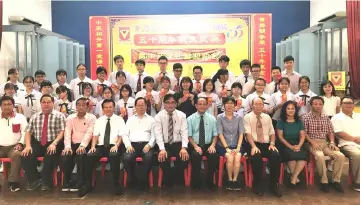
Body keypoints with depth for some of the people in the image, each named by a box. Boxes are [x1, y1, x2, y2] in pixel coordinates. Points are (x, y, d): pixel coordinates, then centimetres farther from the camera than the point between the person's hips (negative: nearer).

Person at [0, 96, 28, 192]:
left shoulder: (20, 117, 6)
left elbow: (25, 133, 2)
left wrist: (20, 143, -12)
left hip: (14, 146, -3)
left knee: (17, 155, -34)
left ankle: (13, 181, -26)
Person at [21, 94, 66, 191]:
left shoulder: (59, 116, 3)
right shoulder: (34, 117, 15)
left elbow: (62, 132, -7)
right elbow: (28, 132, 10)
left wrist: (54, 143, -22)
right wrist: (28, 145, -8)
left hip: (53, 144, -4)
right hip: (37, 144, 4)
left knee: (50, 156, -33)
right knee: (26, 156, -22)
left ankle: (46, 181, -9)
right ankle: (35, 180, -1)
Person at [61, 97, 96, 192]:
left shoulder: (91, 117, 3)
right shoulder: (70, 118, 13)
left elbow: (89, 133, -10)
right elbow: (67, 133, 1)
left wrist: (82, 145, -25)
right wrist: (67, 146, -15)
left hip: (85, 145, -3)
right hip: (73, 144, 3)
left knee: (80, 157, -32)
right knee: (65, 157, -25)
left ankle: (80, 183, -16)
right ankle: (67, 182, -3)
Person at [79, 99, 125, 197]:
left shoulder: (119, 120, 8)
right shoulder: (98, 120, 17)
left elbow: (121, 136, 0)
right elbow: (95, 135, 8)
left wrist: (116, 145, -18)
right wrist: (93, 146, -10)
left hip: (113, 146, -3)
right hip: (100, 146, 3)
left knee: (114, 156, -37)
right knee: (89, 156, -27)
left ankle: (116, 183, -21)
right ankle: (88, 184, -12)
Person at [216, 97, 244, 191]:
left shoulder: (239, 117, 6)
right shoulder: (219, 117, 0)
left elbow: (241, 133, 1)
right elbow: (220, 134, -6)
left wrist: (238, 147, -12)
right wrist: (227, 148, -15)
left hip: (236, 145, 2)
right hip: (223, 145, -1)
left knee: (237, 157, -29)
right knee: (230, 157, -29)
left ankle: (235, 180, -16)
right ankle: (230, 180, -11)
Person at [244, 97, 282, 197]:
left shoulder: (267, 117, 18)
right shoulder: (247, 117, 4)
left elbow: (272, 133, 14)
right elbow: (248, 133, -9)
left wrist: (272, 144, -5)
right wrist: (254, 146, -23)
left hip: (266, 144, 4)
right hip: (253, 144, -3)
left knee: (276, 156, -26)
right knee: (256, 156, -35)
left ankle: (274, 184, -11)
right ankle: (258, 184, -15)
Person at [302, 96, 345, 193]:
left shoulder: (326, 118, 16)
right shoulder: (306, 117, 1)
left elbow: (330, 132, 16)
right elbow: (304, 133, -6)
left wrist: (332, 142, -2)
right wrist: (313, 142, -18)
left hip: (325, 143, 5)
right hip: (312, 143, -5)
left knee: (340, 156, -20)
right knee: (320, 156, -36)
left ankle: (336, 180, -5)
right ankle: (324, 181, -18)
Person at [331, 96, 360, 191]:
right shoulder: (337, 118, 7)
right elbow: (340, 133, -6)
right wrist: (355, 139, -10)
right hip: (347, 144, -5)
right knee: (357, 154, -34)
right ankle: (357, 182, -18)